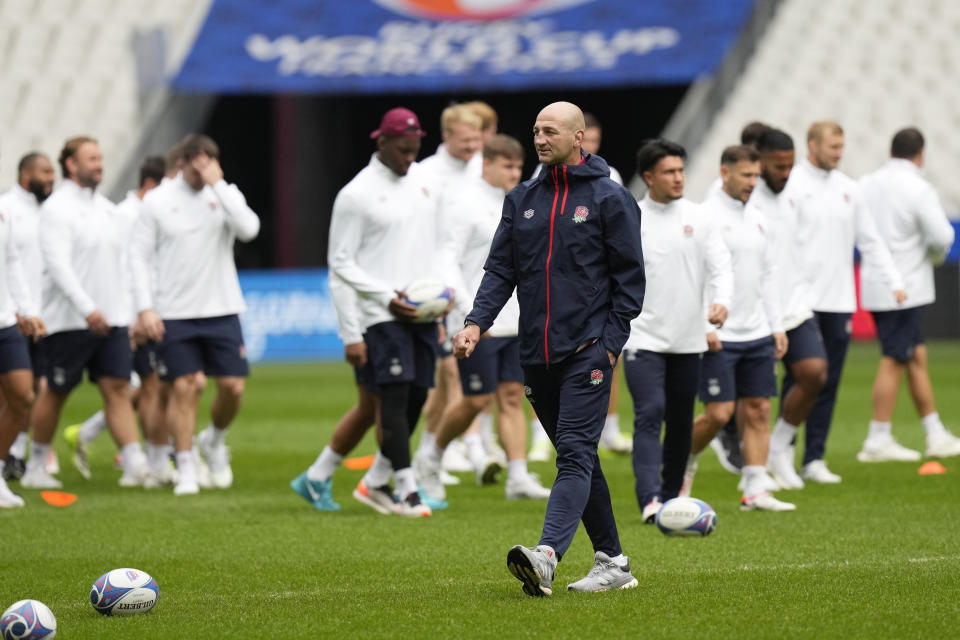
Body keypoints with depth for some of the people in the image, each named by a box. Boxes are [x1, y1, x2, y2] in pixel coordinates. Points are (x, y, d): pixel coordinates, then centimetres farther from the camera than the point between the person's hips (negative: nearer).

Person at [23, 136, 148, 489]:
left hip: (110, 320, 6)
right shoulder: (57, 208, -8)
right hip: (69, 321, -6)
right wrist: (87, 308, -25)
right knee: (56, 392, 3)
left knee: (117, 388, -4)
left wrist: (126, 311, 14)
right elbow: (57, 263, -17)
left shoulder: (107, 209, 16)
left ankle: (135, 463, -13)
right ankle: (35, 466, 17)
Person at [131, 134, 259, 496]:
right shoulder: (157, 201, 0)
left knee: (233, 385, -2)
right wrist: (145, 308, -7)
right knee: (184, 388, -4)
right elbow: (140, 256, 1)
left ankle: (214, 441, 27)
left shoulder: (226, 194, 5)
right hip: (174, 315, -2)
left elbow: (248, 230, -15)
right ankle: (185, 468, 6)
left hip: (221, 311, 2)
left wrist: (218, 185, -15)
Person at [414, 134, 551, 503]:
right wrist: (470, 311, -21)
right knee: (477, 401, -3)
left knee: (512, 397, 2)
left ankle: (518, 478, -1)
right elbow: (447, 261, -14)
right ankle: (430, 458, 17)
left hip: (516, 321, 7)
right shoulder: (468, 204, -10)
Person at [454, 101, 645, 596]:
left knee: (575, 454, -16)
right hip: (537, 352, 6)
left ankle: (547, 556, -32)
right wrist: (477, 322, -6)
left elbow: (629, 277, -2)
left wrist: (611, 342, -10)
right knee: (577, 458, 10)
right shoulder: (522, 199, 14)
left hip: (588, 351, -6)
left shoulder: (610, 198, -1)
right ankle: (612, 563, 17)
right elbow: (500, 269, 10)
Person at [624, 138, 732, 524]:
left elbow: (720, 265, 0)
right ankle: (650, 501, -26)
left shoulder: (698, 218, 5)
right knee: (650, 413, -17)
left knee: (681, 421, 10)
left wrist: (721, 300, -20)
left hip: (688, 339, 3)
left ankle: (671, 497, 24)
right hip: (643, 337, -3)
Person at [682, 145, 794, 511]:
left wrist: (776, 327, 15)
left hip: (757, 334, 7)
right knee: (719, 413, -8)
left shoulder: (756, 220, 14)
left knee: (758, 411, 3)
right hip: (718, 336, -7)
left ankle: (756, 491, 4)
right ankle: (684, 462, 17)